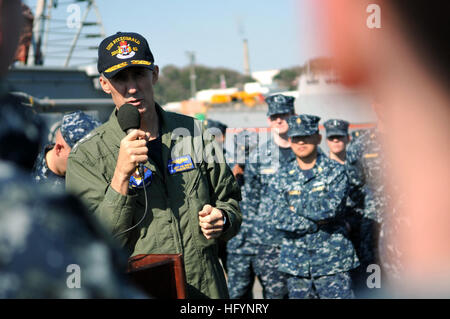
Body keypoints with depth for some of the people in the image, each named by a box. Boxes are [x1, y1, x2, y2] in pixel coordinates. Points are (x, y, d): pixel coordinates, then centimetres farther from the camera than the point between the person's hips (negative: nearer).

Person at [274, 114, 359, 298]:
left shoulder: (335, 171, -1)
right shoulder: (286, 175, 7)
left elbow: (331, 208, -16)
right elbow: (280, 219, -3)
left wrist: (296, 208, -6)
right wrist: (316, 222, -11)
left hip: (331, 260, -3)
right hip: (296, 261, 3)